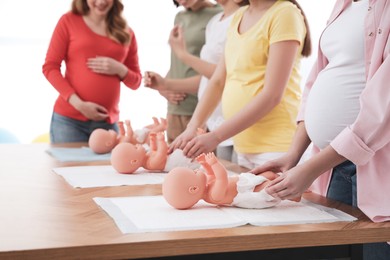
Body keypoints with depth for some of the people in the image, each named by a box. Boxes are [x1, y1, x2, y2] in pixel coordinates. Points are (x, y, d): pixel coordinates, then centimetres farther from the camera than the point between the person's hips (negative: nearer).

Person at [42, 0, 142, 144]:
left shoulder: (126, 33, 9)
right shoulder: (69, 21, 2)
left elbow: (135, 82, 15)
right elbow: (50, 67, -2)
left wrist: (119, 69, -7)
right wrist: (79, 104, -12)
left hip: (107, 123, 2)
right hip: (68, 119, -2)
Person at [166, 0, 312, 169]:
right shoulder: (238, 16, 13)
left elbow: (272, 95, -16)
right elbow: (218, 81, 13)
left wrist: (215, 136, -17)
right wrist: (192, 128, 0)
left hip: (275, 147, -7)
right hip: (242, 147, 7)